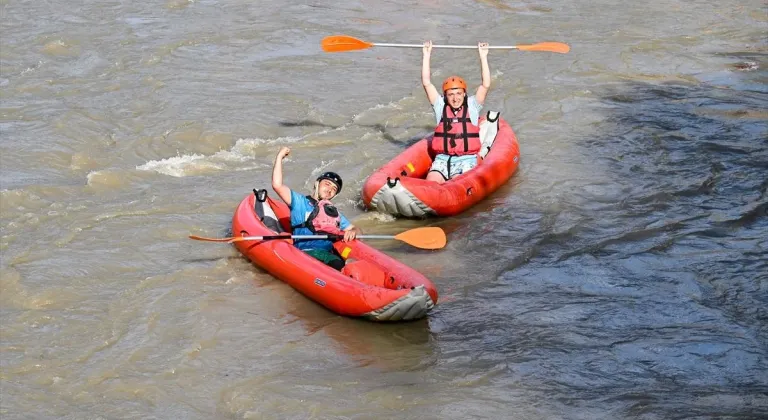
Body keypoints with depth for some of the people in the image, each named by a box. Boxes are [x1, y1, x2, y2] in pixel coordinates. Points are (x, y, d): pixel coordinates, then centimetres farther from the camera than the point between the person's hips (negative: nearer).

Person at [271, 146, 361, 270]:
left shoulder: (335, 213, 35)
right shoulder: (300, 202, 20)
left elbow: (357, 230, 28)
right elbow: (277, 185, 7)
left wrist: (353, 232, 2)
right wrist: (279, 157, 12)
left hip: (332, 253, 4)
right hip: (308, 252, -4)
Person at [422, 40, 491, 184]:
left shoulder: (472, 106, 9)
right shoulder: (440, 106, 12)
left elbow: (486, 85, -2)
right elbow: (426, 83, 7)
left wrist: (483, 57, -4)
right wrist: (426, 56, 5)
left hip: (466, 159, -2)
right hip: (442, 159, 2)